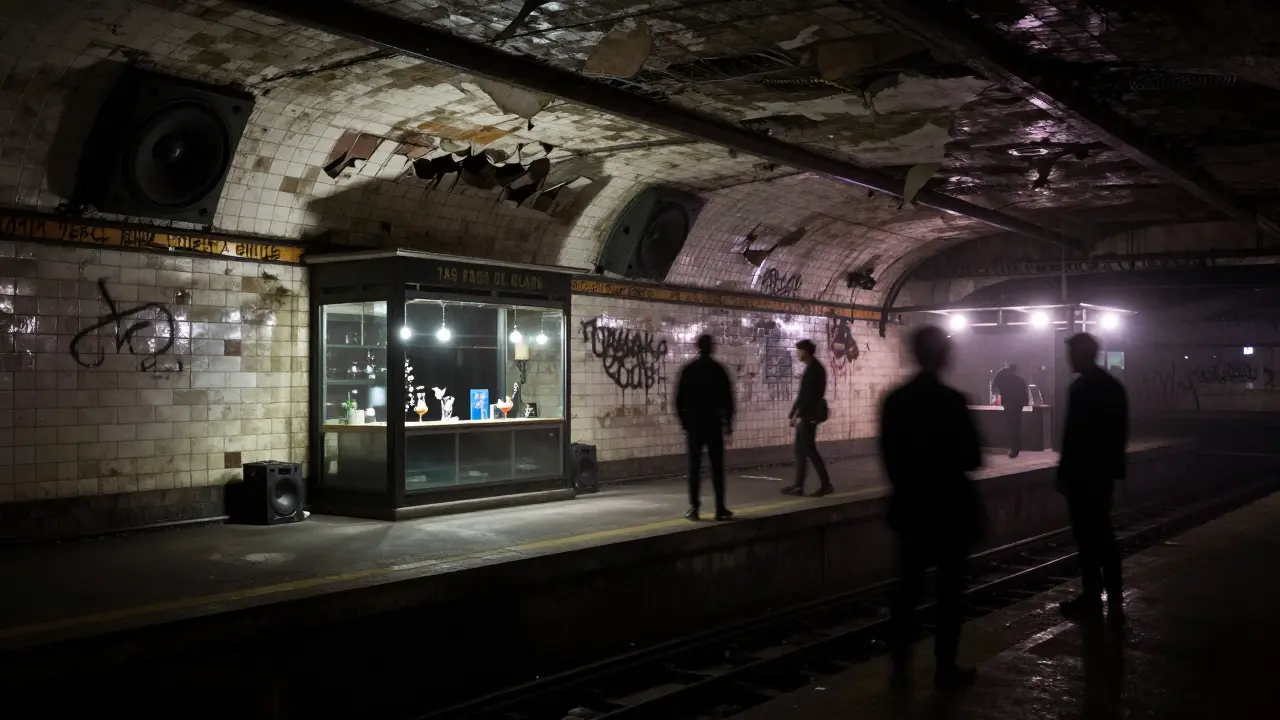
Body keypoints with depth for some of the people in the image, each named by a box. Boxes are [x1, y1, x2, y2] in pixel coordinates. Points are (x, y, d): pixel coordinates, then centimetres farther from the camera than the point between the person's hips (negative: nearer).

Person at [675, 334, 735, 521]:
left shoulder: (688, 370, 1)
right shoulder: (718, 369, -2)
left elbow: (680, 398, 1)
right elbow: (727, 398, -2)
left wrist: (684, 421, 11)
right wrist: (728, 421, 7)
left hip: (693, 423, 1)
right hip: (714, 423, -1)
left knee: (694, 467, 4)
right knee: (717, 467, 3)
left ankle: (694, 508, 1)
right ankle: (720, 508, 2)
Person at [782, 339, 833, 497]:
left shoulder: (813, 369, -16)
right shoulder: (814, 367, 14)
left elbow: (808, 394, -20)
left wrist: (798, 414, -17)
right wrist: (797, 414, 16)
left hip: (808, 415, -10)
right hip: (806, 414, 10)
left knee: (808, 450, -5)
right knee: (800, 450, 9)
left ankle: (826, 484, 0)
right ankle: (798, 486, 11)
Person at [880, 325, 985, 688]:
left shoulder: (894, 400, 0)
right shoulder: (952, 401, -15)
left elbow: (889, 455, 5)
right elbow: (972, 458, -12)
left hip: (910, 505, 5)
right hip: (949, 506, -4)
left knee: (909, 584, 13)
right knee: (950, 587, 7)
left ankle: (900, 662, 15)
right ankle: (945, 667, 11)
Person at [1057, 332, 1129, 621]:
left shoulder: (1081, 388, -16)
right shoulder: (1114, 385, 10)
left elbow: (1073, 434, -19)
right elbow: (1120, 431, 14)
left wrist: (1063, 472, -13)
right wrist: (1114, 464, 19)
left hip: (1083, 472, -8)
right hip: (1105, 470, 8)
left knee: (1087, 534, 0)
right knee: (1102, 531, 15)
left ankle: (1092, 597, 7)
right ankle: (1114, 597, 18)